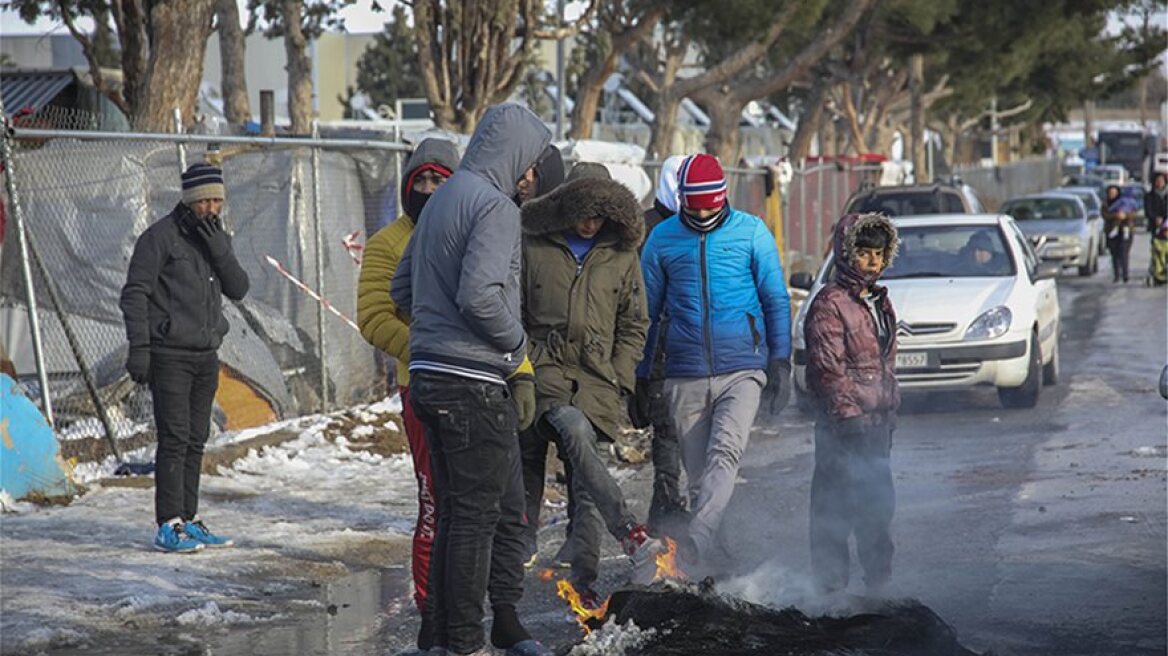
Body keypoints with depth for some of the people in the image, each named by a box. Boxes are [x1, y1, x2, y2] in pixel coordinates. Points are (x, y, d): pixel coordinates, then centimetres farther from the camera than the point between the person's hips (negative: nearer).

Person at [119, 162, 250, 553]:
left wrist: (219, 249, -12)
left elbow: (238, 289, 3)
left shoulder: (217, 238, 13)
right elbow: (135, 293, -10)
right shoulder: (161, 237, -8)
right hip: (169, 355, -7)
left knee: (196, 440, 8)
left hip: (206, 356, 7)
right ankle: (168, 527, -12)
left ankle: (187, 520, 14)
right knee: (174, 438, -11)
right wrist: (138, 347, -17)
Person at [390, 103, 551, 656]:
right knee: (477, 512, -2)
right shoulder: (495, 205, -13)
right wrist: (516, 344, -8)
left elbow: (401, 290, 21)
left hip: (430, 376, 9)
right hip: (474, 383, -9)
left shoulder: (441, 200, 16)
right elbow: (480, 295, -25)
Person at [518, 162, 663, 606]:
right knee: (574, 433, -31)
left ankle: (583, 582, -4)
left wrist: (618, 379, 5)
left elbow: (635, 325, 17)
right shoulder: (533, 247, 7)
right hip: (545, 367, -2)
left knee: (581, 477, -9)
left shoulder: (622, 255, 13)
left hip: (597, 374, 2)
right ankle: (630, 533, -39)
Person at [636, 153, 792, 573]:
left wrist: (780, 362, 1)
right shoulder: (663, 239, 7)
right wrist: (639, 377, 13)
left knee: (725, 451, -24)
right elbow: (646, 312, 14)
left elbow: (776, 301, 9)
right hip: (685, 377, 2)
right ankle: (705, 569, 12)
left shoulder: (752, 233, 4)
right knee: (698, 474, 4)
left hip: (741, 369, -2)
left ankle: (698, 539, -37)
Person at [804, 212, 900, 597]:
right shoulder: (830, 304, -11)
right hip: (844, 423, -8)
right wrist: (850, 409, -18)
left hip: (879, 420, 8)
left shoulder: (879, 301, 16)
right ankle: (832, 584, -1)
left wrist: (890, 406, 17)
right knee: (835, 505, -5)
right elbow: (827, 367, -16)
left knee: (878, 503, 13)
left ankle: (878, 580, 23)